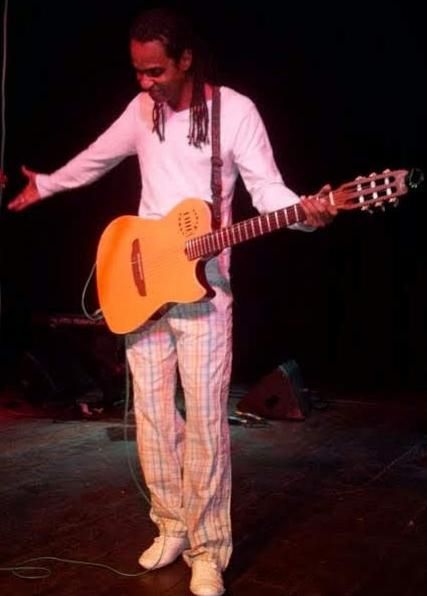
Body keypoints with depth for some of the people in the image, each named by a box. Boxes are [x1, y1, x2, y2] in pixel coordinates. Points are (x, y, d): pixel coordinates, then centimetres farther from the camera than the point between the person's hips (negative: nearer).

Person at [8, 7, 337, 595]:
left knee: (205, 422, -4)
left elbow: (267, 188, -10)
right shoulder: (141, 110, 9)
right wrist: (43, 186, 35)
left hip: (202, 288, -5)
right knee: (152, 416, 8)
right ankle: (171, 527, 25)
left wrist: (306, 210, -31)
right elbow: (95, 159, 25)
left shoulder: (235, 110, -6)